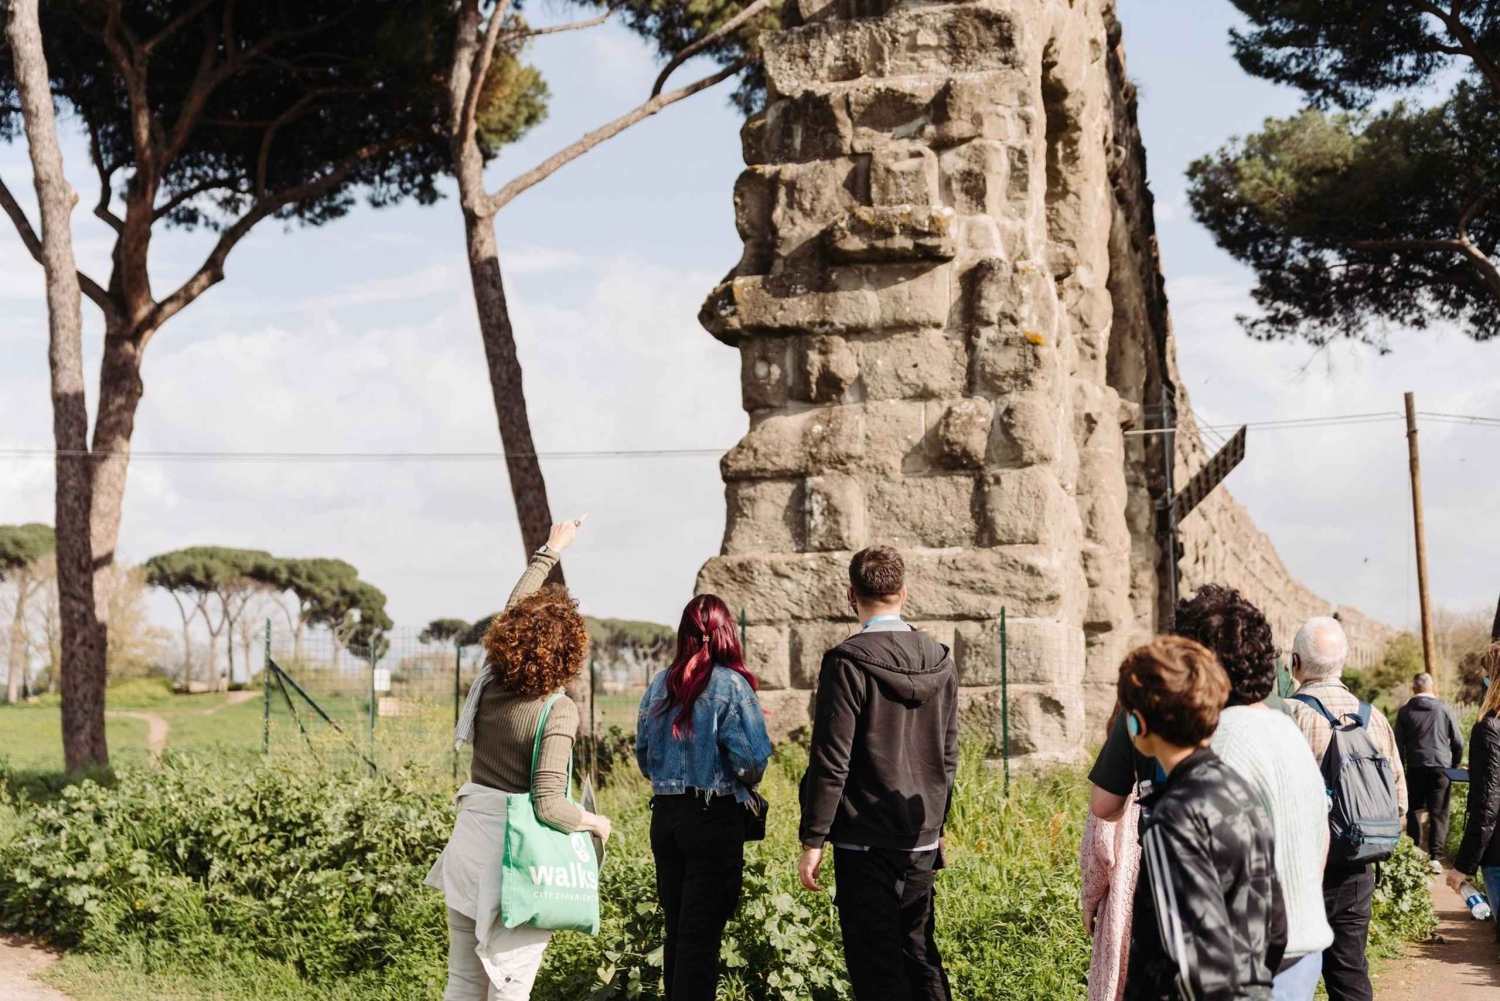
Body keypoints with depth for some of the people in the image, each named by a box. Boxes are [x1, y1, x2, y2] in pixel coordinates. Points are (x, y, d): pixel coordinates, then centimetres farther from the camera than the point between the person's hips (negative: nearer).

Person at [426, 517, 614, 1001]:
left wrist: (549, 552, 29)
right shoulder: (557, 712, -17)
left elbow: (512, 613, 18)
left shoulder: (489, 684, 0)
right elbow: (549, 805, -22)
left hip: (469, 848, 6)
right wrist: (595, 822, -2)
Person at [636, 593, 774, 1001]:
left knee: (676, 928, 15)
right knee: (702, 934, 0)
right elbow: (752, 757, -16)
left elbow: (643, 755, 10)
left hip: (665, 815, 5)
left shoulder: (659, 685, 5)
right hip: (715, 818, -5)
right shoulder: (729, 684, -11)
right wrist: (745, 784, 5)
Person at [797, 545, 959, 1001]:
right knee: (921, 958, 16)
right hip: (922, 842, 6)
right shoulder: (940, 661, 5)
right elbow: (948, 755, 12)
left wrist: (813, 841, -9)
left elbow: (830, 761, -15)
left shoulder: (848, 662, -14)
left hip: (866, 843, -6)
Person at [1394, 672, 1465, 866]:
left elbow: (1398, 744, 6)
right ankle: (1435, 856, -7)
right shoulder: (1445, 709, 2)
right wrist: (1455, 765, 18)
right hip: (1441, 768, -1)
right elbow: (1458, 742, 5)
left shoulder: (1405, 711, 4)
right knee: (1439, 813, 2)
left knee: (1415, 811, 12)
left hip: (1416, 768, 1)